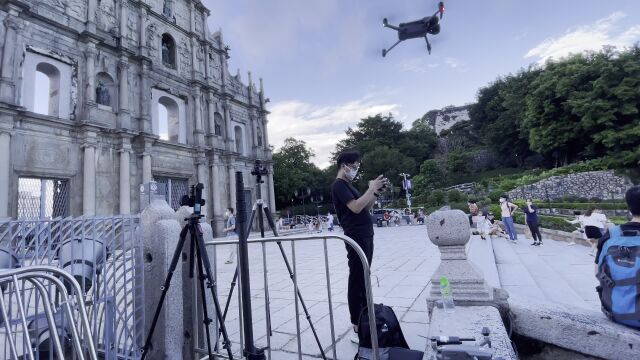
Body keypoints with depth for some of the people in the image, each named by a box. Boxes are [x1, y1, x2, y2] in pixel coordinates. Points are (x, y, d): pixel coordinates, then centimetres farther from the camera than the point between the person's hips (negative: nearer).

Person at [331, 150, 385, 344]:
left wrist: (375, 192, 5)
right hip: (356, 237, -9)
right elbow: (356, 208, -22)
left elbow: (365, 208, 18)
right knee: (357, 281, -5)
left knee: (363, 280, 14)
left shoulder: (348, 184, 19)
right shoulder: (339, 185, -10)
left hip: (366, 236, 9)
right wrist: (371, 189, -14)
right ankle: (357, 328, 3)